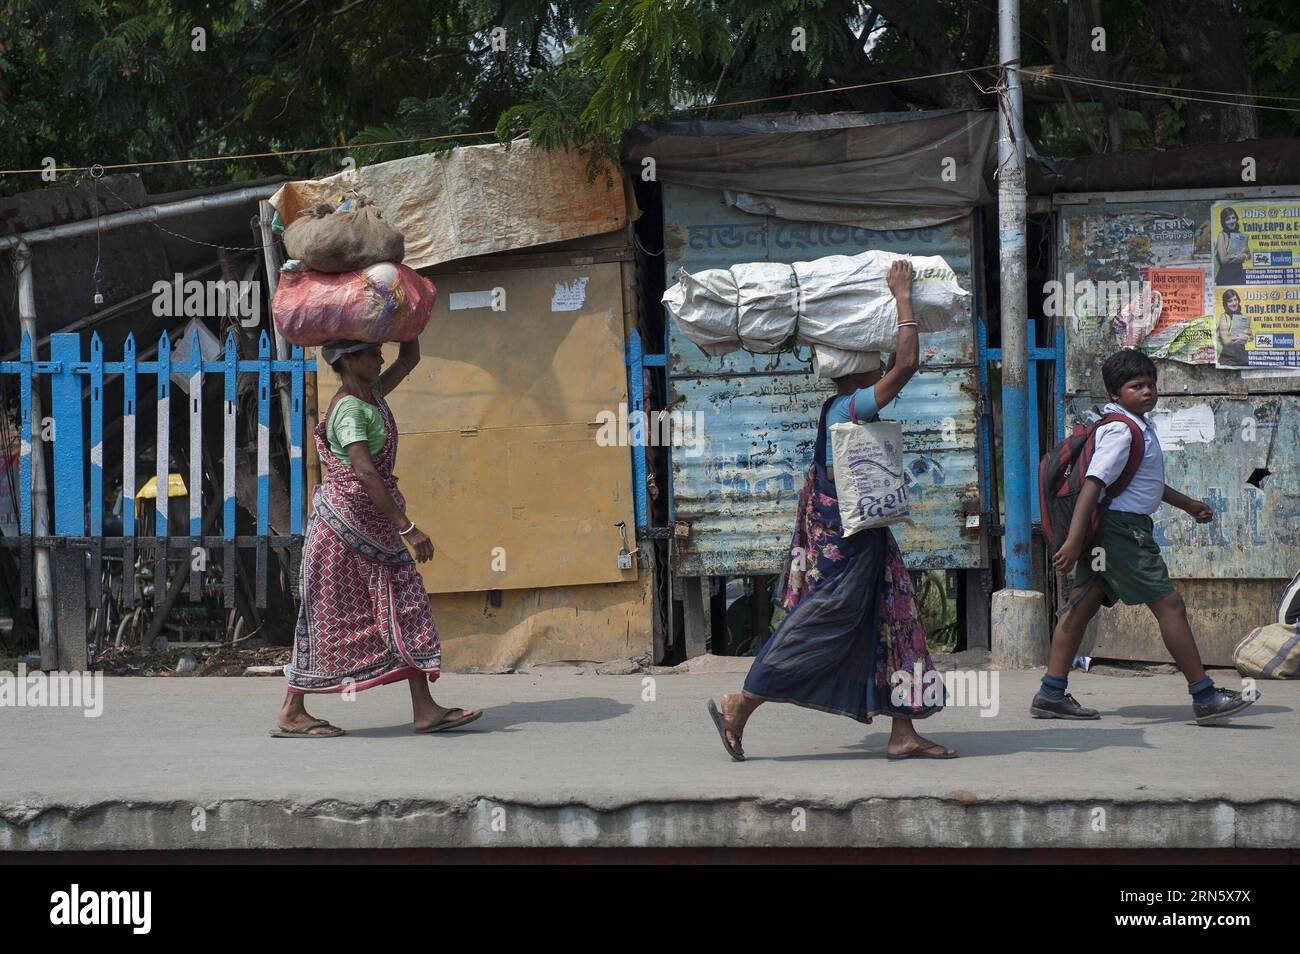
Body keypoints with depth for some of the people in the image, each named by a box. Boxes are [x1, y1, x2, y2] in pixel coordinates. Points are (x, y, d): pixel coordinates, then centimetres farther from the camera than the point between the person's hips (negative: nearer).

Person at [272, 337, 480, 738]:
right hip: (345, 517, -9)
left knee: (404, 607, 5)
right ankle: (291, 714, 4)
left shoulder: (372, 394, 10)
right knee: (328, 615, -3)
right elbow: (366, 473, -27)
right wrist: (408, 528, -30)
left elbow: (410, 359, 25)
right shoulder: (349, 409, -18)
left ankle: (424, 708, 4)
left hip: (371, 522, 9)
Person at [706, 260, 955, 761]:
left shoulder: (845, 406, 11)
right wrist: (903, 298, -16)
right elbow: (907, 365, -24)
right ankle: (738, 707, -1)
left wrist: (902, 303, 15)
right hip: (847, 543, -10)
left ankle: (904, 735, 9)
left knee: (893, 624, 9)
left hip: (861, 536, 10)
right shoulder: (851, 407, -16)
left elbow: (898, 365, 22)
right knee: (821, 628, -6)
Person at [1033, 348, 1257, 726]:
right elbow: (1093, 485, -24)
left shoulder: (1139, 424, 17)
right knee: (1169, 605, -7)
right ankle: (1204, 697, -4)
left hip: (1106, 532, 11)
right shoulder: (1120, 431, -16)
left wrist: (1186, 504, 41)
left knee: (1083, 606, 7)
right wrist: (1074, 541, -31)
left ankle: (1051, 694, 7)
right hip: (1121, 528, -11)